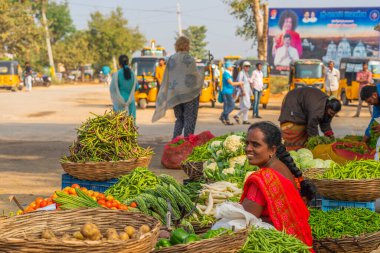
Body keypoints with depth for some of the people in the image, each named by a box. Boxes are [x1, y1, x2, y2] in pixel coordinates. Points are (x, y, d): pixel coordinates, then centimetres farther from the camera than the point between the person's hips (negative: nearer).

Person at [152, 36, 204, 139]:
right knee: (189, 120, 3)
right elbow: (195, 77, -8)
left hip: (174, 95, 5)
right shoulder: (189, 59, -10)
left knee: (179, 119, 17)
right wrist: (202, 72, 13)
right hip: (189, 94, -5)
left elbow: (166, 79, 6)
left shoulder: (171, 59, 4)